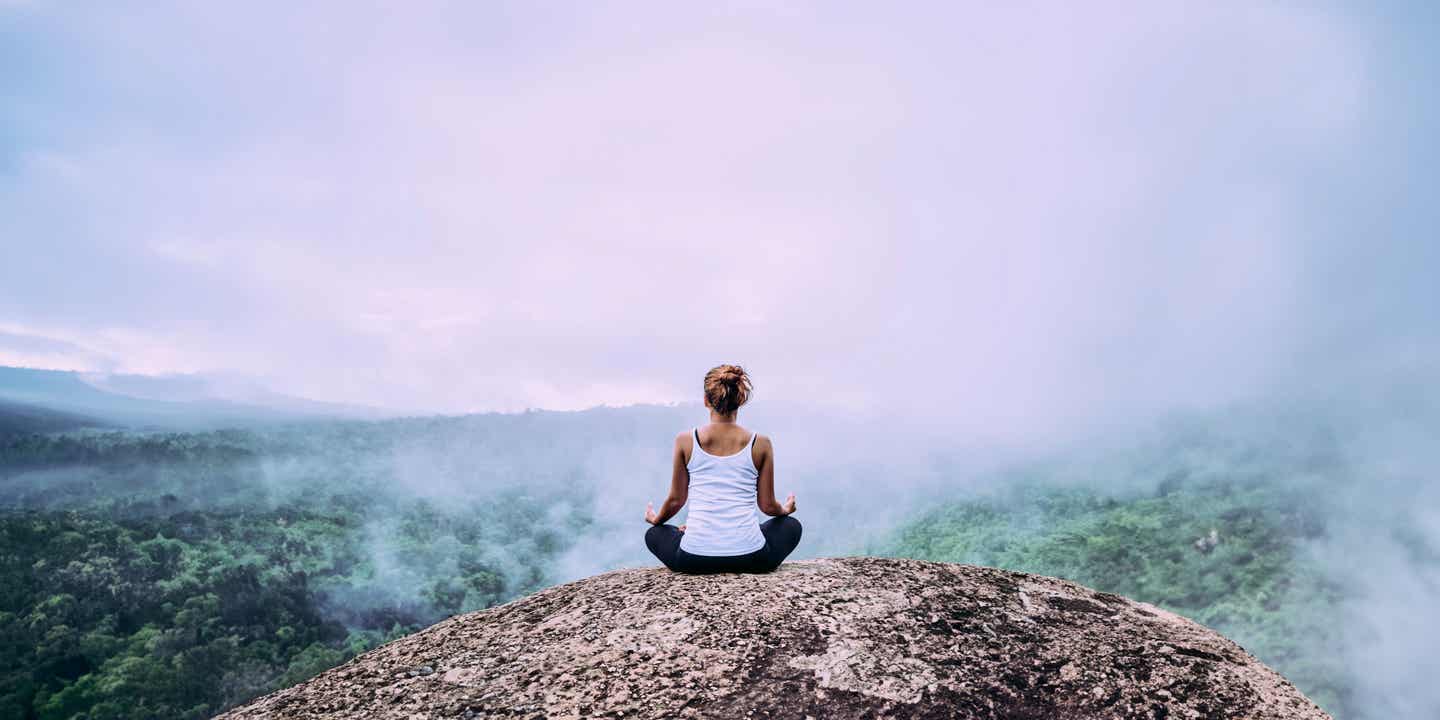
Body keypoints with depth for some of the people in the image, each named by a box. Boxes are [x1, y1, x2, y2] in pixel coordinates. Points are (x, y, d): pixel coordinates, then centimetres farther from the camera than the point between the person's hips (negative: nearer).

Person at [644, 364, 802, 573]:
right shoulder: (760, 444, -2)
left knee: (654, 534, 34)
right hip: (750, 559, -1)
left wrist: (656, 519, 31)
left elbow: (676, 500, 8)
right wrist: (785, 509, 31)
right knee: (792, 525, 31)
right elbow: (767, 506, 6)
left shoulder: (686, 440, -2)